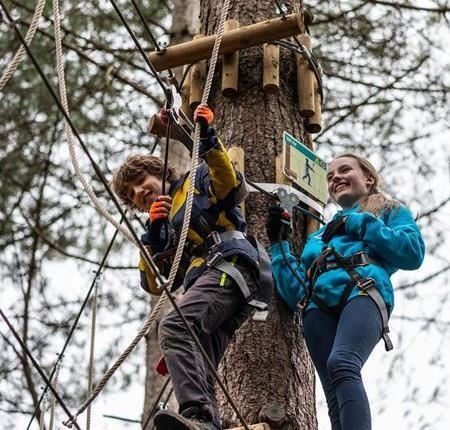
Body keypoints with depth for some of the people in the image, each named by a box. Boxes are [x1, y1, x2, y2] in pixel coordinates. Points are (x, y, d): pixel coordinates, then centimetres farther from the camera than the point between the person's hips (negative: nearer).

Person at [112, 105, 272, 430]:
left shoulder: (197, 181, 21)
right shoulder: (166, 227, 36)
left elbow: (234, 188, -3)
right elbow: (156, 284, 22)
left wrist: (208, 141, -11)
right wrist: (154, 233, 11)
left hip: (230, 264, -8)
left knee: (173, 326, -30)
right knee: (199, 371, -12)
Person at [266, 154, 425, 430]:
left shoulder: (391, 212, 28)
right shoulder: (318, 237, 39)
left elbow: (413, 252, 5)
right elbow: (296, 293, 27)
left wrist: (359, 224, 6)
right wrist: (279, 243, 23)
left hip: (362, 293, -4)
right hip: (318, 306, 4)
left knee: (341, 364, -35)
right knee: (337, 398, -21)